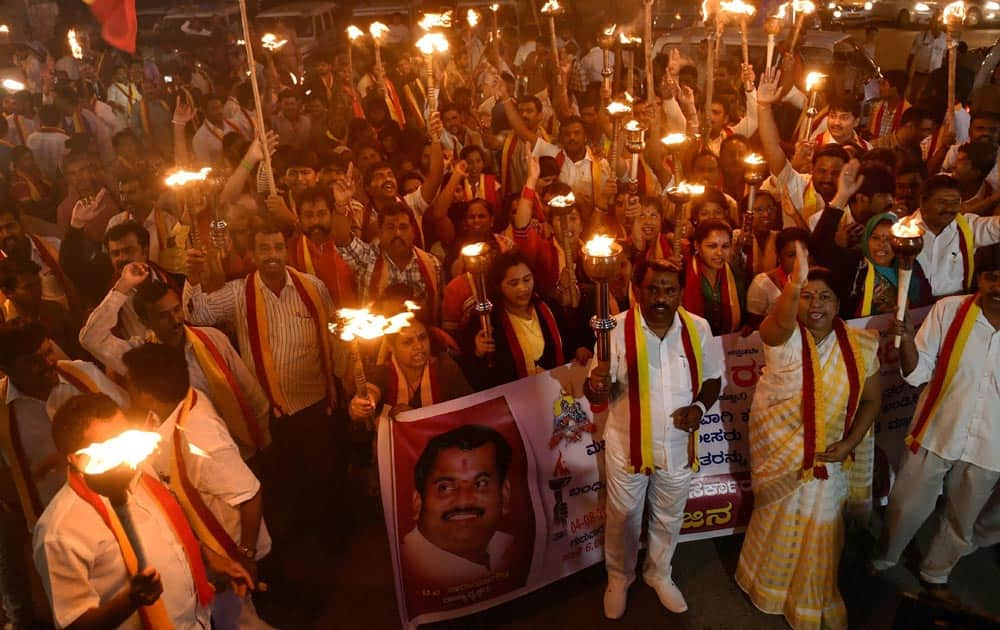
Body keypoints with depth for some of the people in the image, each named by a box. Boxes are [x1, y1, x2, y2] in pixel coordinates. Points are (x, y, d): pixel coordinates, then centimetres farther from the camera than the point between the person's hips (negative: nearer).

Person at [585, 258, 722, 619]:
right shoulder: (616, 329, -18)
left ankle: (659, 573, 51)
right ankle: (619, 578, 45)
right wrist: (597, 386, -41)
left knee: (669, 519, 24)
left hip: (678, 446, 3)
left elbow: (713, 378, 4)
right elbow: (596, 395, -16)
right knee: (623, 519, 17)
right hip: (627, 445, -2)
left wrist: (700, 406, -16)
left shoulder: (698, 328, -10)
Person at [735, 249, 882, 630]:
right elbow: (780, 322, -45)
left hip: (829, 451, 3)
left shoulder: (860, 344, -9)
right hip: (781, 448, -2)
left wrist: (850, 443, -13)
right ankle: (773, 586, 47)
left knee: (819, 524, 18)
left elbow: (871, 399, -1)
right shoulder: (784, 337, -20)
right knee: (782, 520, 18)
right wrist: (794, 285, -65)